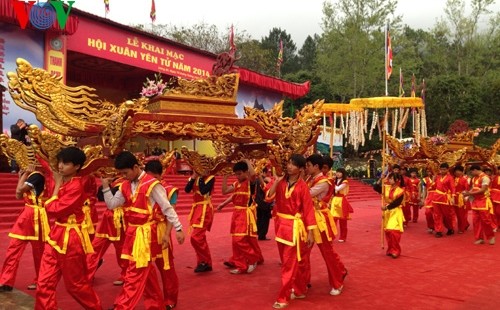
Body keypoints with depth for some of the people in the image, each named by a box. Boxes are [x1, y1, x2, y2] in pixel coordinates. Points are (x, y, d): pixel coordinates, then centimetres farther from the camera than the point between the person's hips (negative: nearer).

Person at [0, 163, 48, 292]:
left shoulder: (37, 175, -16)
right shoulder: (32, 176, 14)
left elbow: (19, 190, -23)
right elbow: (19, 196, 13)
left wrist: (26, 173, -13)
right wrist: (21, 177, 11)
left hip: (35, 218, -9)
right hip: (27, 217, 9)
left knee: (39, 251, 6)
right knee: (13, 248, 6)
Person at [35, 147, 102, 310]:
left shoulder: (75, 186, -19)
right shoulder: (62, 182, 7)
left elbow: (54, 209, -21)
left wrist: (57, 186, -11)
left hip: (70, 238, -8)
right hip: (56, 235, 8)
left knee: (75, 284, 8)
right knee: (45, 283, 8)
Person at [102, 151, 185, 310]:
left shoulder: (152, 184, -15)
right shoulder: (125, 185, 6)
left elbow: (167, 208, -12)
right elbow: (112, 204, 8)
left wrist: (178, 229, -10)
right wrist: (106, 186, -4)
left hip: (145, 233, -8)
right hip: (131, 232, 8)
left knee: (135, 273, -4)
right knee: (145, 270, 17)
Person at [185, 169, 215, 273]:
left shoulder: (210, 178, -8)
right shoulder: (195, 178, 11)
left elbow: (203, 191, -24)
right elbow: (187, 190, -4)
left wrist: (200, 177, -15)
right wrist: (194, 177, -11)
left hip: (204, 210, -8)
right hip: (196, 208, 8)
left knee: (196, 237, -15)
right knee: (200, 237, 13)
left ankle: (204, 262, -1)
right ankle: (205, 262, 23)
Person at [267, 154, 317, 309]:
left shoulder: (302, 186, -11)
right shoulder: (281, 182, 1)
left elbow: (308, 209, -10)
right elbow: (269, 197, -10)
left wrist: (310, 232, -12)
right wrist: (277, 181, -16)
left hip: (294, 227, -5)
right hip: (280, 224, 5)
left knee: (289, 263, -2)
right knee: (295, 261, 19)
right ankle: (300, 290, 35)